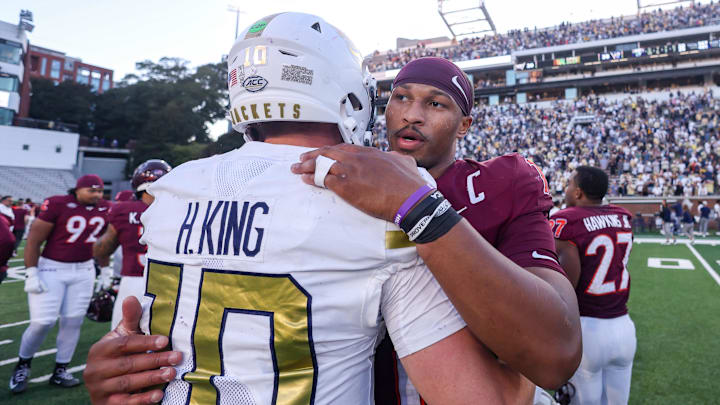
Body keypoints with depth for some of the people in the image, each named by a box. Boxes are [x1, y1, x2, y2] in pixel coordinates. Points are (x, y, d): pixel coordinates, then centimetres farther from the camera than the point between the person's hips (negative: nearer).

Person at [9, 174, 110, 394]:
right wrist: (31, 273, -12)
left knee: (73, 321, 5)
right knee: (42, 322, -5)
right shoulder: (58, 204, -15)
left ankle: (60, 371, 21)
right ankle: (23, 364, 23)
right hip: (52, 269, -4)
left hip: (84, 271, 4)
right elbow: (34, 239, -10)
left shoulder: (105, 209, 0)